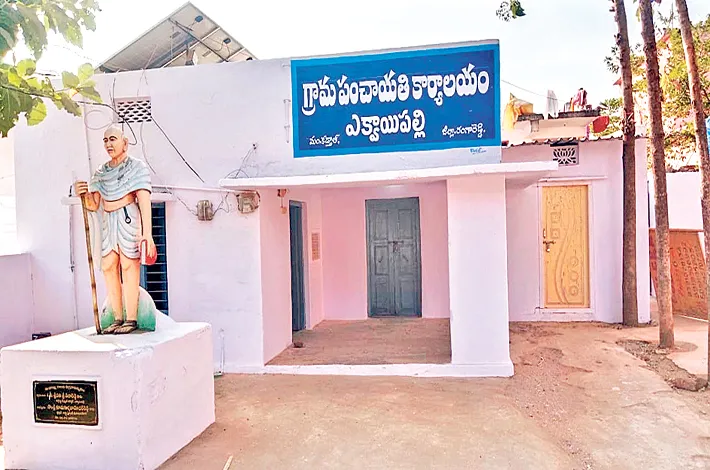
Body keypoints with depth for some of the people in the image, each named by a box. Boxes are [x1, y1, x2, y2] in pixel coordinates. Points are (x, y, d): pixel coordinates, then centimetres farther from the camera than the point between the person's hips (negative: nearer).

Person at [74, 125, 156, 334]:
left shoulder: (137, 167, -2)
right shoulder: (101, 172, 16)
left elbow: (145, 202, -12)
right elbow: (94, 205, 12)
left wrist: (147, 234, -21)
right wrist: (83, 194, -11)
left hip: (129, 219, -6)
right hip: (108, 223, 7)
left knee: (129, 266, -7)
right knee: (108, 267, 3)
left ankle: (131, 319, -2)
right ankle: (118, 319, 11)